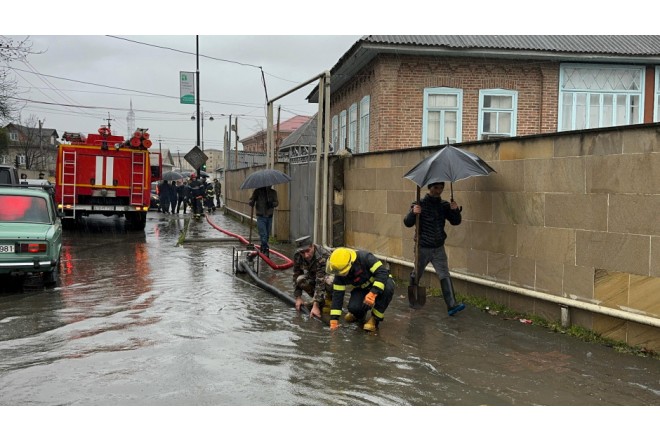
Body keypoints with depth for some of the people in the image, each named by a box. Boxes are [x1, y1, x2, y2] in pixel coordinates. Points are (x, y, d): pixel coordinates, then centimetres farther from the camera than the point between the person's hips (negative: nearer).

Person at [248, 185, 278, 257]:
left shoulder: (273, 192, 8)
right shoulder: (257, 191, 0)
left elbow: (276, 202, 0)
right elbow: (251, 201, 0)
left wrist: (272, 204, -23)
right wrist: (251, 203, -24)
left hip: (269, 217, 4)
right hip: (261, 217, -4)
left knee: (267, 235, 10)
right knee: (263, 234, -14)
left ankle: (263, 248, 25)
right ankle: (266, 249, -19)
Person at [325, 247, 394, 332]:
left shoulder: (365, 257, -33)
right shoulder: (339, 274, -18)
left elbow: (382, 272, -38)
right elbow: (337, 295, -16)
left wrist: (373, 293, -49)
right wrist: (334, 319, -20)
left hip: (380, 282, -3)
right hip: (362, 288, 3)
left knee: (388, 288, -39)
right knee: (353, 307, -26)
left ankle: (375, 319, -19)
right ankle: (359, 313, 15)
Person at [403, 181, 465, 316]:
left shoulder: (444, 205, 3)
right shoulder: (420, 204, -9)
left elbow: (455, 222, 2)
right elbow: (407, 223, -14)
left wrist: (455, 210, -18)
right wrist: (413, 213, -34)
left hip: (438, 248, 3)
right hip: (423, 248, -3)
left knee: (445, 275, -6)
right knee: (416, 274, 11)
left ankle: (452, 305, -11)